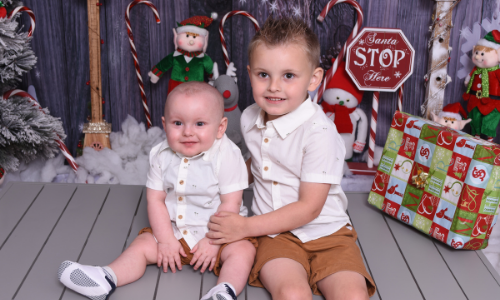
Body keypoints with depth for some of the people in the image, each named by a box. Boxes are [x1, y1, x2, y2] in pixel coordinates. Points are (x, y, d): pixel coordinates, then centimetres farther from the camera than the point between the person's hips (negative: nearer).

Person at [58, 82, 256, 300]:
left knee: (243, 250, -27)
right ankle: (106, 279, -16)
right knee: (143, 244, -8)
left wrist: (213, 241, -20)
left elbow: (231, 204, -17)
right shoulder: (161, 156, -5)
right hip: (173, 231, 4)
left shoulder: (227, 156, -17)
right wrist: (166, 240, -11)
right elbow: (155, 200, -4)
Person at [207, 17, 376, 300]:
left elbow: (309, 207, -17)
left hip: (325, 231, -2)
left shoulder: (319, 132, -17)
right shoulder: (250, 118, 3)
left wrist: (246, 227, -16)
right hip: (276, 233, 3)